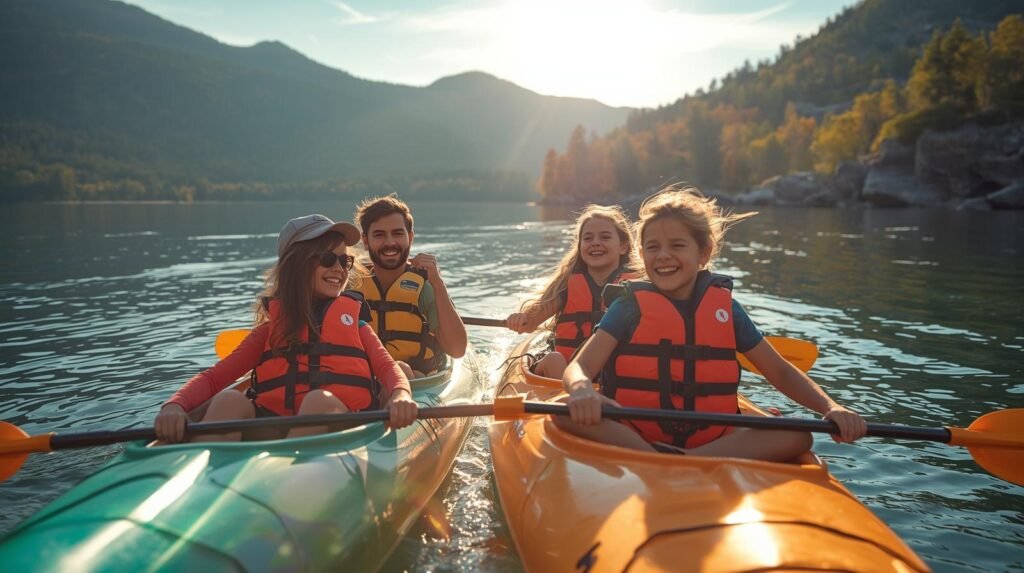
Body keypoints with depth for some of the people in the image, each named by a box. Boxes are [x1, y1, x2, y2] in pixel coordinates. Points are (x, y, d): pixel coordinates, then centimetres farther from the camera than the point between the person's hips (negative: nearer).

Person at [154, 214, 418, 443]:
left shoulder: (353, 320, 19)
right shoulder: (274, 326, 20)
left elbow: (388, 368, 2)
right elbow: (212, 378, 10)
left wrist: (400, 396, -24)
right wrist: (174, 406, -13)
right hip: (274, 429, 1)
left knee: (321, 399, -32)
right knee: (229, 400, -24)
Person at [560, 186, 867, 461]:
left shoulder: (725, 308, 8)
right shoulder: (630, 306, -1)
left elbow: (779, 372, 13)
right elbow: (578, 367, -11)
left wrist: (830, 408, -5)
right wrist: (581, 389, -36)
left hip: (711, 439, 3)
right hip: (629, 437, -3)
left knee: (797, 436, -19)